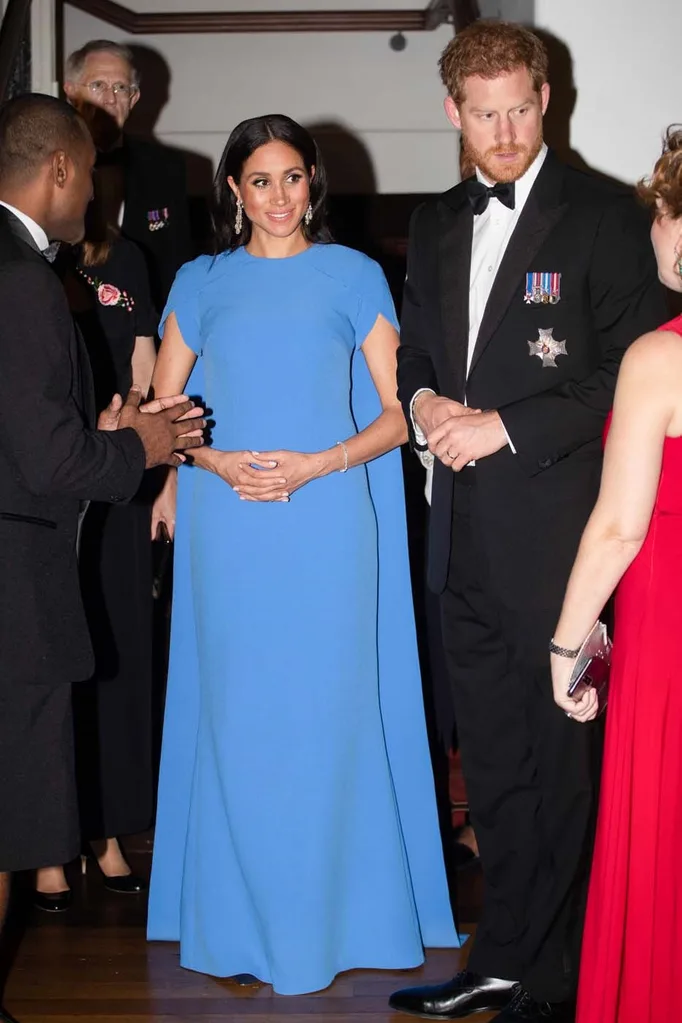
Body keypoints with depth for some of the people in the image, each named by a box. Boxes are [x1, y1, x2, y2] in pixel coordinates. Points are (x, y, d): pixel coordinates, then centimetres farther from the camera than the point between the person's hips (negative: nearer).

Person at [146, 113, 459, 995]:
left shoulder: (354, 276, 5)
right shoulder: (201, 283, 9)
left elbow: (396, 415, 2)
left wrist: (312, 466, -12)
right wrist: (219, 463, -7)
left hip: (327, 522, -1)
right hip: (228, 529, 2)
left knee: (326, 712, 1)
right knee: (237, 714, 4)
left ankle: (328, 916, 15)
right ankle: (240, 919, 17)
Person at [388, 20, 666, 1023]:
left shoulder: (604, 216, -5)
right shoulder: (436, 224, 15)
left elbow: (632, 376, -11)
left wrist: (505, 428, -14)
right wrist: (423, 401, 0)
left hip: (558, 534, -6)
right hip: (467, 535, 6)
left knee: (564, 764, 2)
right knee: (492, 761, 14)